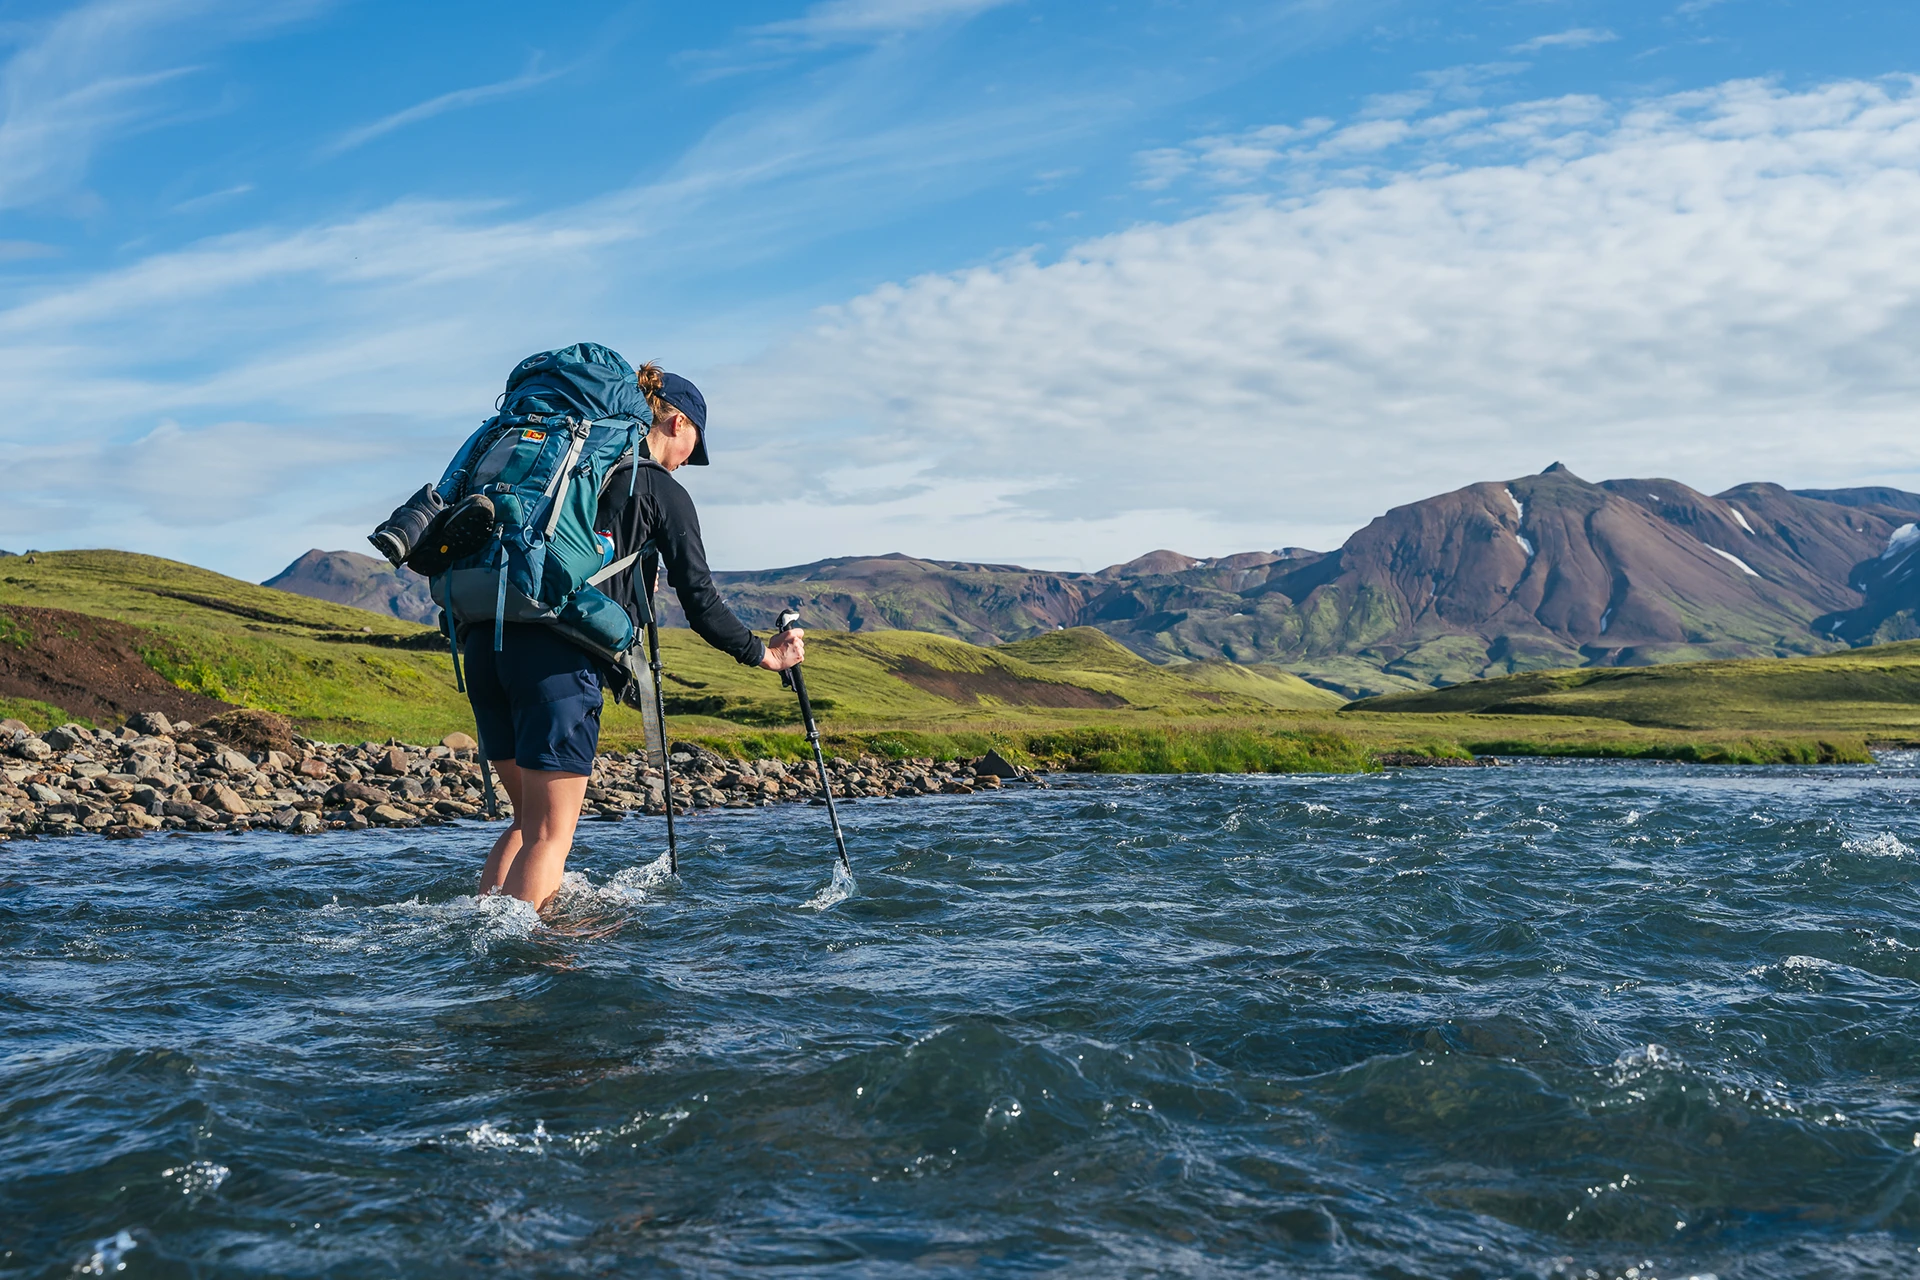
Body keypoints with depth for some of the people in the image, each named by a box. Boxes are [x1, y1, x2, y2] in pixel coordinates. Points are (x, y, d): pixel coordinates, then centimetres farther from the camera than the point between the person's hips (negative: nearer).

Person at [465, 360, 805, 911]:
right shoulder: (663, 491, 5)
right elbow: (700, 601, 4)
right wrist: (764, 654, 17)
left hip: (484, 640, 6)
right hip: (560, 657, -6)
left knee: (529, 820, 19)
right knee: (551, 834, 1)